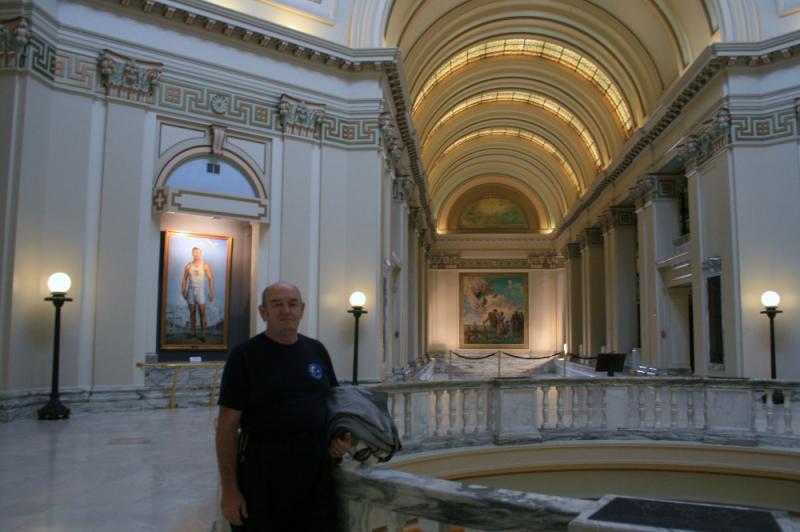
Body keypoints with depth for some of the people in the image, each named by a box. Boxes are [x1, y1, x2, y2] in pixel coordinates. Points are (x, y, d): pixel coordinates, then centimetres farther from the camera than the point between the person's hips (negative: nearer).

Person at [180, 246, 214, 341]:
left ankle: (203, 335, -6)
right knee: (192, 312, 7)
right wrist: (183, 291, 3)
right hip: (191, 290, 2)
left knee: (202, 313, -6)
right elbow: (184, 279, 10)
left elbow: (210, 279, -2)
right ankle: (193, 333, 15)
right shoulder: (188, 266, 5)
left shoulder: (205, 266, -2)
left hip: (200, 290, -2)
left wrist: (211, 292, -8)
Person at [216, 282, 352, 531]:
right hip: (262, 470, -4)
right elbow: (227, 426, -7)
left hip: (316, 468, 4)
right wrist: (229, 488, -10)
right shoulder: (245, 355, -6)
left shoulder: (317, 350, 8)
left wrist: (343, 438, 1)